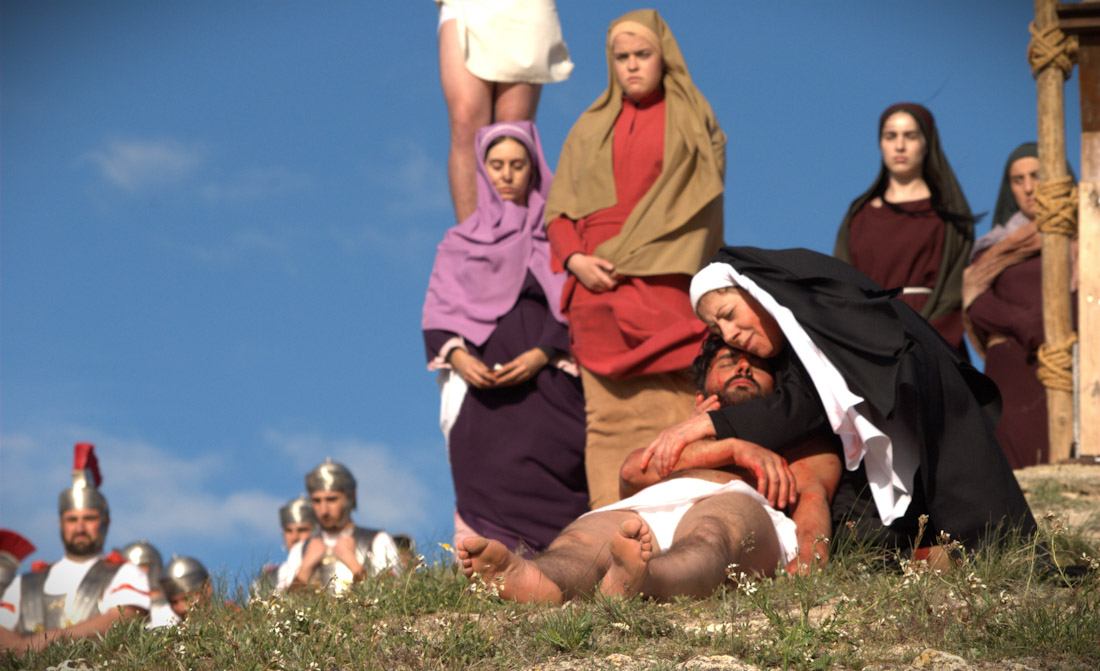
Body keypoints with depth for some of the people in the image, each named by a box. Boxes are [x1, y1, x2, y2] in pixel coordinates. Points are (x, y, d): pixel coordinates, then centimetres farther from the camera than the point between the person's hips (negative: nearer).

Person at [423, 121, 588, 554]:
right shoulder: (460, 242, 21)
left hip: (545, 374, -1)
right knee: (484, 469, -15)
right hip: (480, 375, 1)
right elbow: (438, 311, 11)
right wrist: (458, 355, -9)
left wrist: (541, 355, -12)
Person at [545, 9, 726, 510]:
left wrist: (626, 260, -9)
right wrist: (574, 259, -5)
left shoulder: (693, 121, 12)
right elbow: (559, 207, 16)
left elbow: (701, 202, 2)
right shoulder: (591, 128, 21)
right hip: (598, 286, 3)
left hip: (664, 284, -3)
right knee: (607, 418, -5)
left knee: (670, 412, -13)